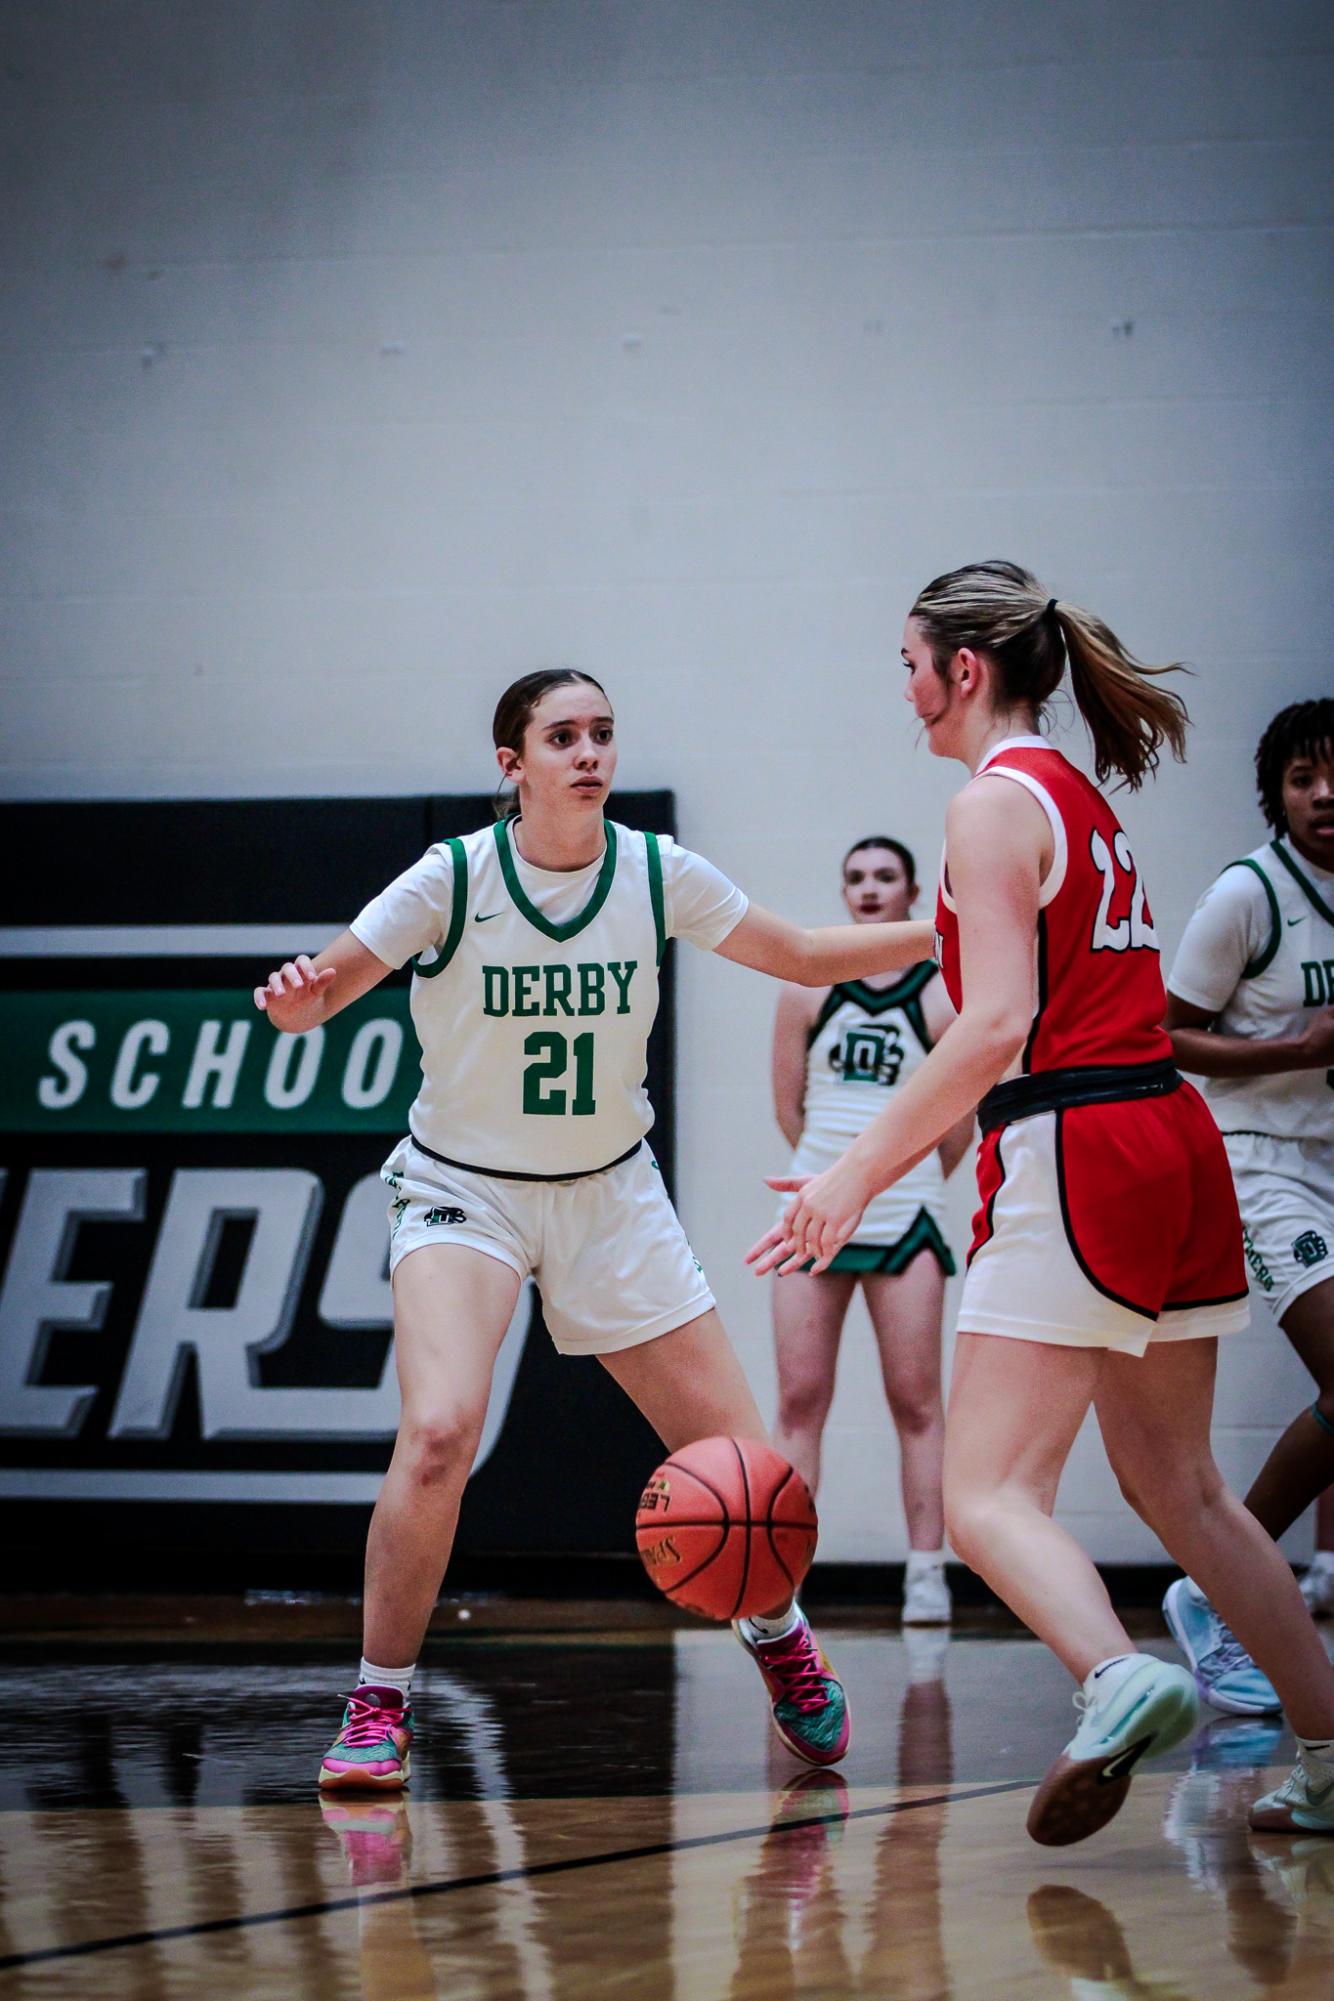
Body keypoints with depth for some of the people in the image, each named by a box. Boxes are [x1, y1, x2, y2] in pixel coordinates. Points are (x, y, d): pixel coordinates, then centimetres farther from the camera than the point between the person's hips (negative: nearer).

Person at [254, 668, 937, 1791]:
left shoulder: (656, 873, -7)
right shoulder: (454, 878, -15)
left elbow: (806, 957, 4)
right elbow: (325, 989, -12)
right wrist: (295, 1001, -36)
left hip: (610, 1194, 3)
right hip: (464, 1191, -3)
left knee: (739, 1461, 0)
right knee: (441, 1430, -28)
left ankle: (779, 1636, 33)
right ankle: (379, 1707, -11)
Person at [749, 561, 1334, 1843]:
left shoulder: (995, 802, -7)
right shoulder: (1080, 798, 19)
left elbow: (997, 1026, -17)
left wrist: (859, 1173, -16)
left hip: (1074, 1159, -9)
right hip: (1175, 1146, 9)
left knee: (987, 1495, -13)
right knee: (1174, 1486, 17)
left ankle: (1119, 1677, -38)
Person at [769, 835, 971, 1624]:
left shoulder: (943, 997, -1)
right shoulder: (808, 989, 6)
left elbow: (960, 1124, 4)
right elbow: (789, 1104, 11)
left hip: (905, 1218, -2)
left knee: (916, 1402, -2)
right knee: (800, 1399, -1)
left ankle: (927, 1574, 2)